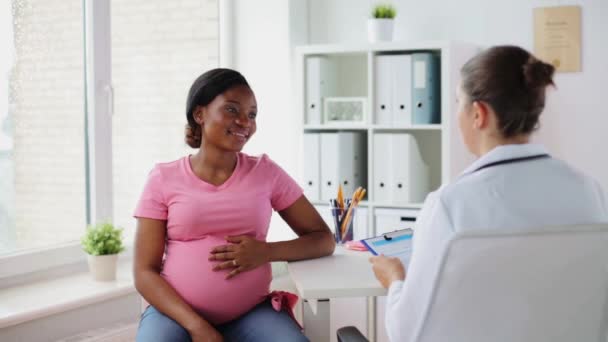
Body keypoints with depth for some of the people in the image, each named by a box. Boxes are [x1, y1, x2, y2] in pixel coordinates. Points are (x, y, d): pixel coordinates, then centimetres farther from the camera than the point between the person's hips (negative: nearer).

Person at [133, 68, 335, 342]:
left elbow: (324, 240, 7)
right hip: (177, 311, -1)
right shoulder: (163, 179, 1)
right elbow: (144, 272, -2)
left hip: (251, 312, 2)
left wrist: (267, 252, -12)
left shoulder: (265, 172, 5)